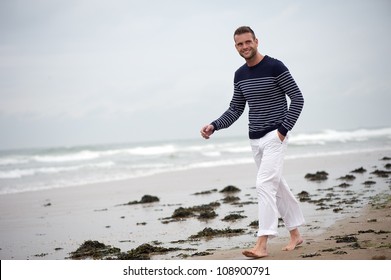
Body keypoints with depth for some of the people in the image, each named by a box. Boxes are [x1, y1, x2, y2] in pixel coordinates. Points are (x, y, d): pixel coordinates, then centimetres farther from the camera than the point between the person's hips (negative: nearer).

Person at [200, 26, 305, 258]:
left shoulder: (275, 67, -11)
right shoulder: (240, 75, 9)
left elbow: (297, 98, -9)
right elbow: (236, 109, 15)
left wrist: (283, 129, -15)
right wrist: (214, 126, 0)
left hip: (275, 137, -7)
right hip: (255, 139, 7)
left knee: (264, 184, -17)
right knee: (277, 186, 13)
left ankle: (262, 243, -20)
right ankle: (296, 234, 24)